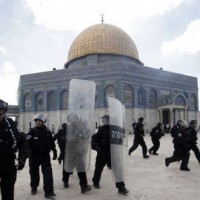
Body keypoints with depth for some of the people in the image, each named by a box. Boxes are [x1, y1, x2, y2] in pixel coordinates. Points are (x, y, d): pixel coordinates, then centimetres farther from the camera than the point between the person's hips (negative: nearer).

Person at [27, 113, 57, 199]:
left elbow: (52, 143, 10)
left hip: (45, 155, 0)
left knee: (48, 173, -7)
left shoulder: (47, 132, 1)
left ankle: (48, 192, -3)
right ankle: (34, 188, 36)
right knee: (34, 172, 14)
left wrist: (54, 153, 14)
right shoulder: (32, 131, -4)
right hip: (34, 156, 0)